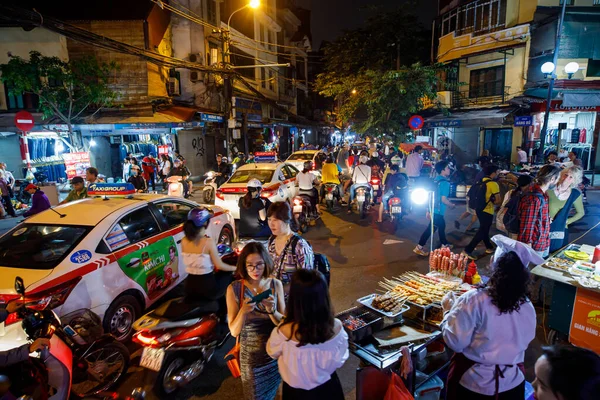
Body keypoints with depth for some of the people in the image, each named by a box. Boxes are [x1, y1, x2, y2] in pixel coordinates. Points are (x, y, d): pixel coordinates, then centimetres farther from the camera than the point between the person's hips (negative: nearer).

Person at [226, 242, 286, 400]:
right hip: (251, 355, -2)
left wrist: (271, 310, -29)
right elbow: (234, 331, -14)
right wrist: (243, 311, -33)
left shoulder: (276, 284, -14)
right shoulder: (234, 289, -18)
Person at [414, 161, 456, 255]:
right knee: (431, 228, 1)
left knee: (442, 225, 24)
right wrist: (452, 205, -3)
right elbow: (443, 199, -22)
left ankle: (444, 245, 39)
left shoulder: (436, 180, 7)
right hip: (438, 210, -10)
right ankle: (419, 247, 6)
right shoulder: (445, 182, -20)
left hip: (433, 208, 10)